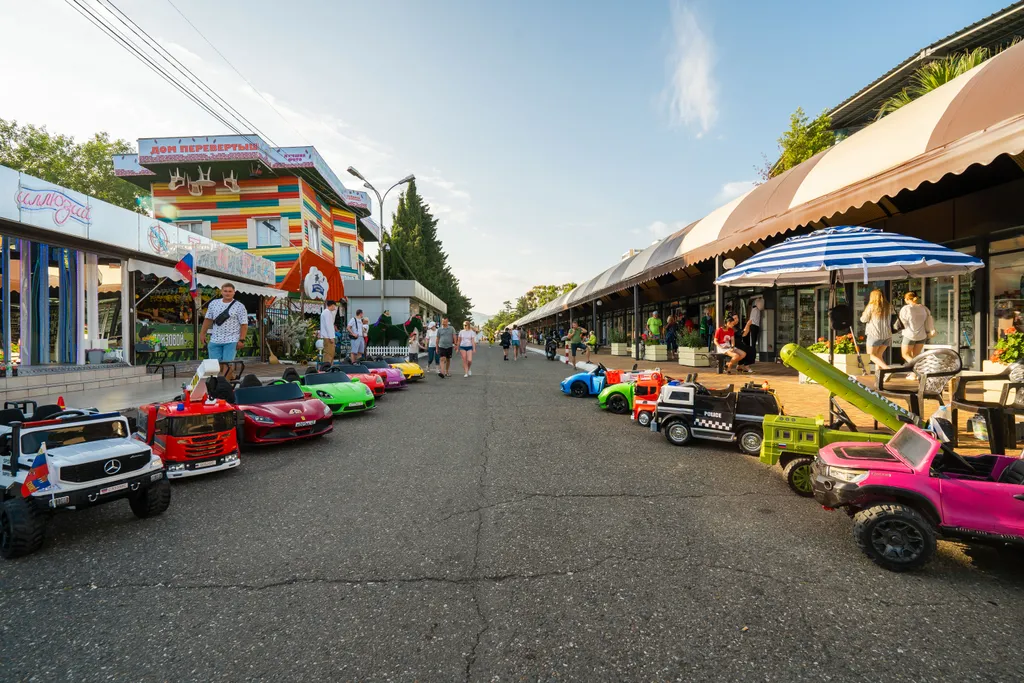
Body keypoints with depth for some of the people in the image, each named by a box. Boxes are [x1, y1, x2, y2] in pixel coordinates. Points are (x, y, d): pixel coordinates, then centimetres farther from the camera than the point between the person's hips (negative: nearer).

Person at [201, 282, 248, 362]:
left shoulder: (239, 306, -4)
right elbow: (208, 319, 15)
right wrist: (203, 333, 12)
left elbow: (244, 324, -7)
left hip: (231, 341, -4)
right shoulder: (213, 303, 9)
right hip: (215, 340, 4)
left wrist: (241, 340, -13)